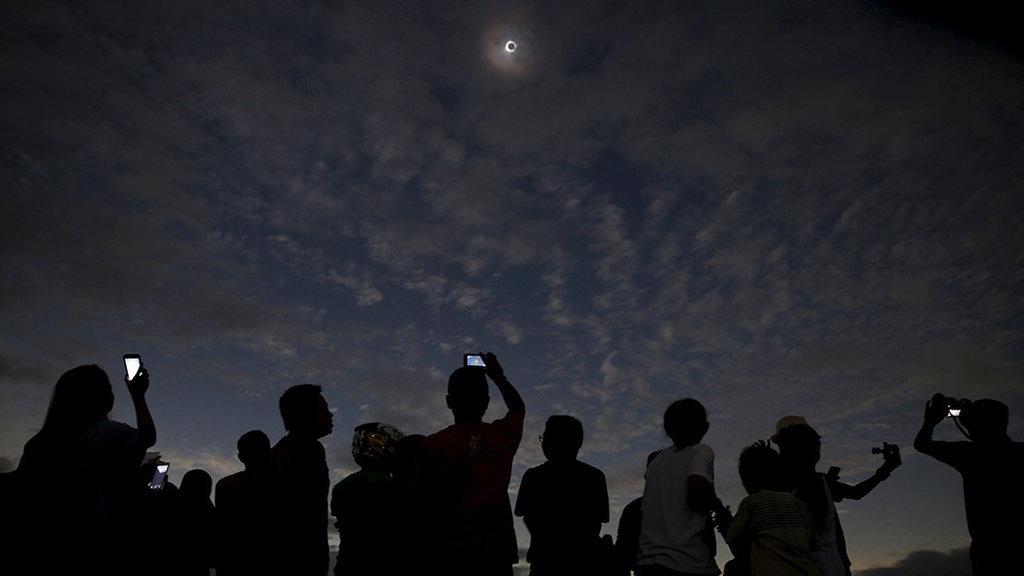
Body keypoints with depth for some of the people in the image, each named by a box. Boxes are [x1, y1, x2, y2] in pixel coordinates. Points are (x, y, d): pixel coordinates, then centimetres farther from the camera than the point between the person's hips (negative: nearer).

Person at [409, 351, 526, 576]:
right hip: (497, 555, 2)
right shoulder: (503, 436, 3)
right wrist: (498, 376, 40)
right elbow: (518, 408, 27)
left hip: (450, 556, -2)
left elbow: (420, 504, -2)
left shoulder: (432, 446, -4)